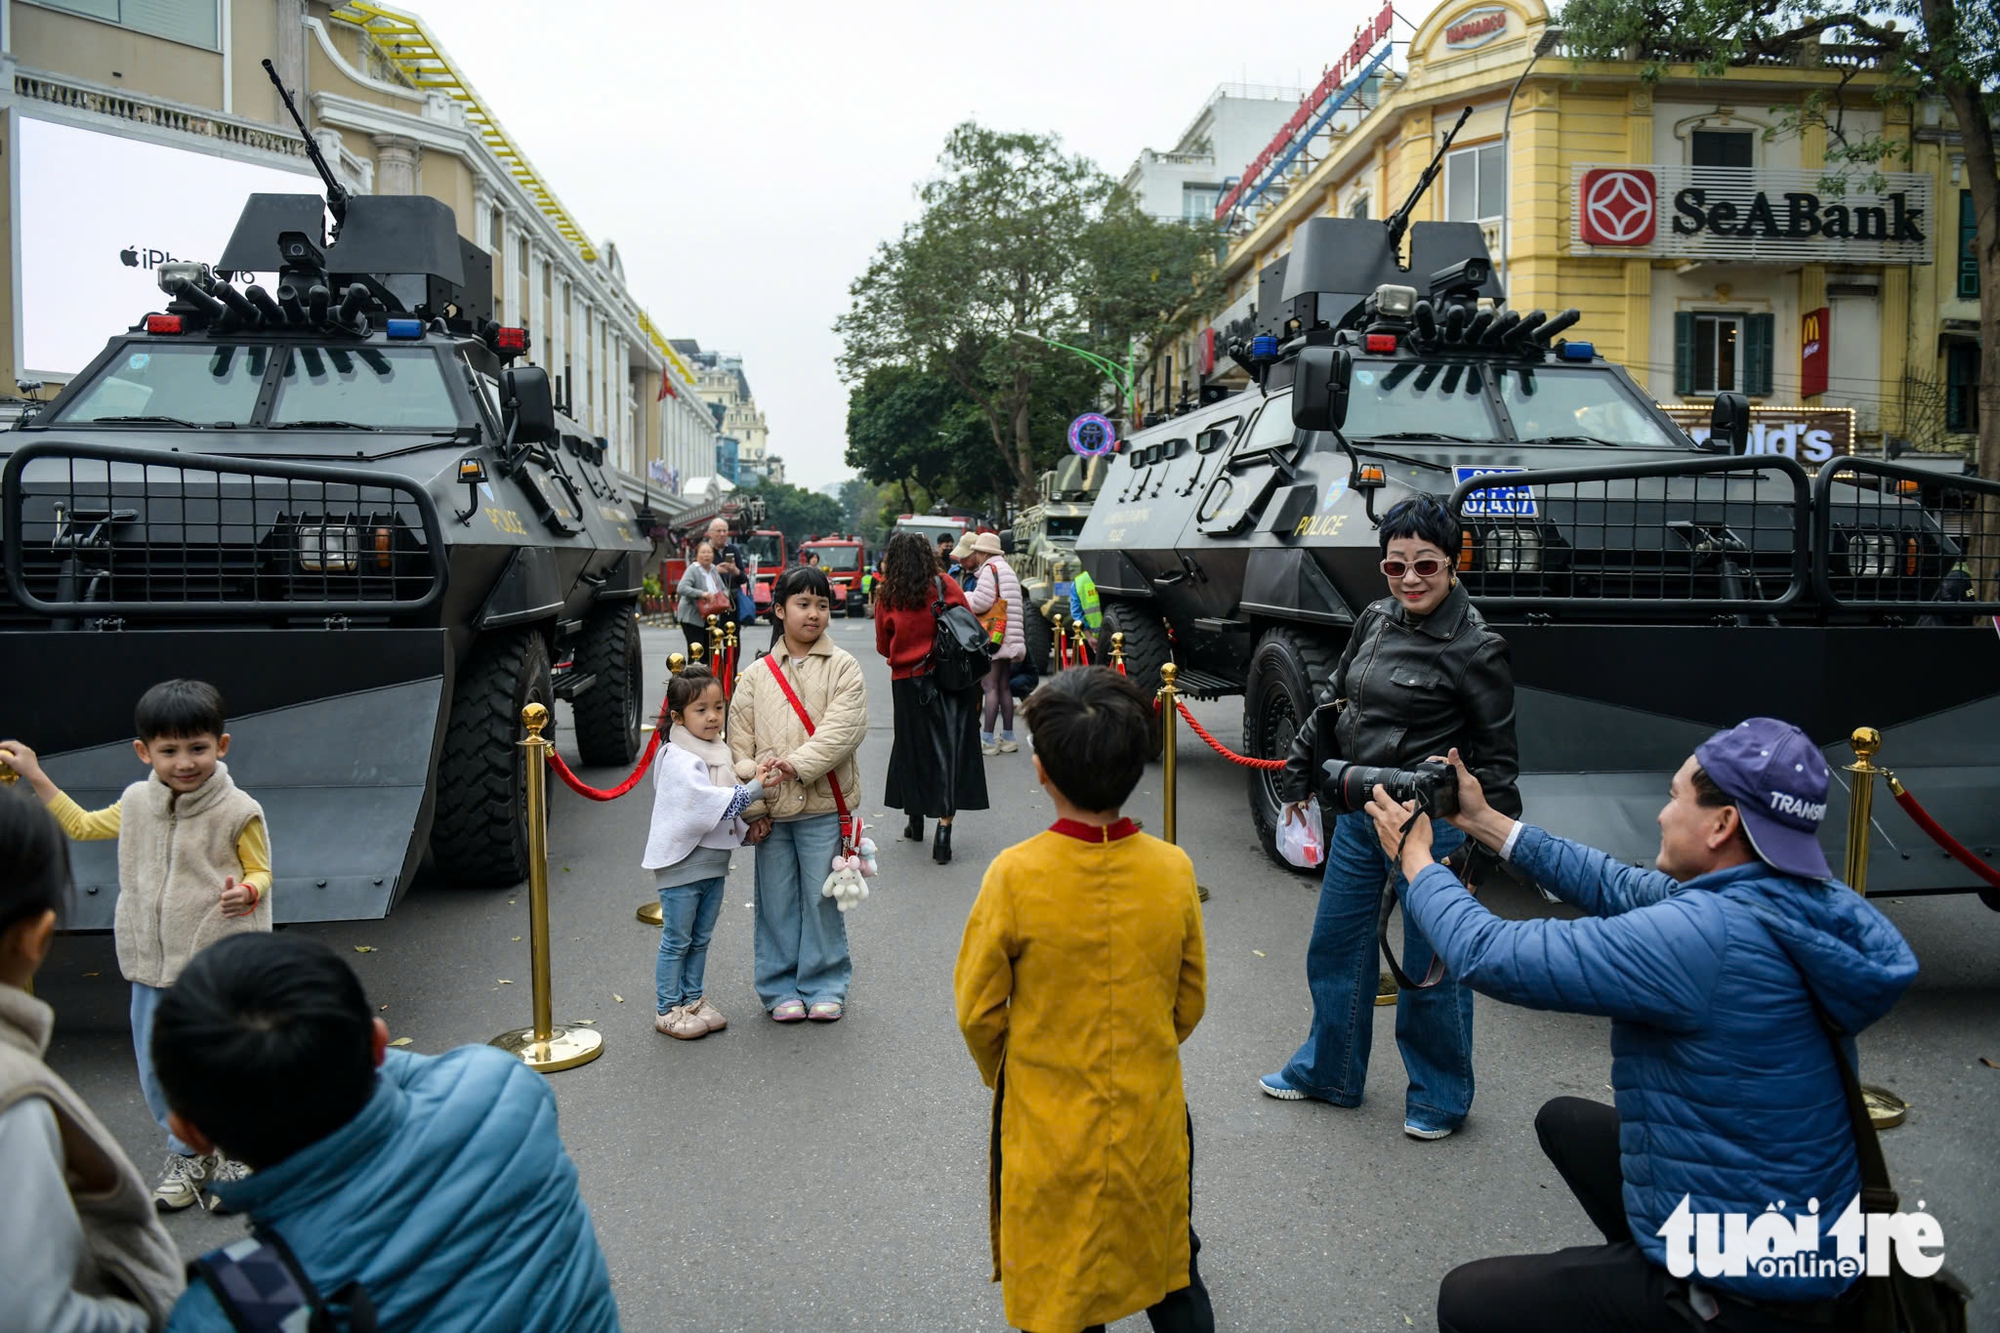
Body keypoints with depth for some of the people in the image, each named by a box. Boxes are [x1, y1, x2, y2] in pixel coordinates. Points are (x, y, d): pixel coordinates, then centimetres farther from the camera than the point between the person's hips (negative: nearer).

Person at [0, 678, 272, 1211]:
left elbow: (260, 871, -3)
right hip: (152, 966, 5)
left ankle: (235, 1156, 27)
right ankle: (187, 1157, 35)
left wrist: (246, 893, -26)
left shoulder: (237, 811, -12)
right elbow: (82, 826, 22)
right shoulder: (137, 804, 3)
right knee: (157, 1071, 15)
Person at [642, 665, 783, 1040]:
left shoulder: (720, 751, 9)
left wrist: (749, 826, 7)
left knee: (700, 939, 17)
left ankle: (693, 1000, 29)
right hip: (682, 861, -8)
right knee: (676, 941, 3)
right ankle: (668, 1010, 13)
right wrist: (755, 788, -28)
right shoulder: (678, 759, -17)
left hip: (714, 861, 8)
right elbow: (710, 801, -27)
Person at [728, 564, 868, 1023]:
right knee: (777, 902, 9)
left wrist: (798, 764, -21)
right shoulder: (757, 675, 7)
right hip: (771, 811, 2)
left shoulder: (842, 667, 0)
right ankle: (780, 988, 23)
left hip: (824, 807, -2)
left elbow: (845, 727, -13)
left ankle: (824, 985, 21)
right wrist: (752, 804, -2)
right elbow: (739, 742, 5)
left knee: (822, 898, 6)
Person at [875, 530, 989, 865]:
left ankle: (915, 820, 29)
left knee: (912, 748, 16)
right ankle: (943, 828, -12)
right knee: (949, 749, -1)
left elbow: (883, 647, 8)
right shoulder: (946, 586, -2)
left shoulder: (888, 595, -2)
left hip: (907, 682, 1)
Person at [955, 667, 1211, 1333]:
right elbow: (1190, 1003, 0)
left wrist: (1004, 1075, 11)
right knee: (1174, 1278, 24)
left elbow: (979, 1009, -9)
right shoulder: (1173, 870, -13)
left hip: (1050, 1130, -2)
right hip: (1153, 1122, 2)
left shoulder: (1015, 875, -22)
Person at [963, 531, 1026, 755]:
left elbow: (980, 602, -16)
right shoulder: (1006, 569, 22)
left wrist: (961, 598, 1)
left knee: (990, 686, -9)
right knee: (1003, 686, 12)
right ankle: (1008, 737, 15)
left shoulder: (990, 569, -9)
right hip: (1008, 638, 10)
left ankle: (987, 739, -9)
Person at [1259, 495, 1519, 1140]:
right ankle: (1329, 1072, 37)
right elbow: (1333, 700, 16)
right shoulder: (1376, 620, 5)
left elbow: (1497, 757, -9)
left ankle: (1439, 1098, 28)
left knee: (1431, 966, 7)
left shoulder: (1475, 648, -13)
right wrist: (1300, 775, 19)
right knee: (1334, 947, 18)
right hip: (1357, 814, 7)